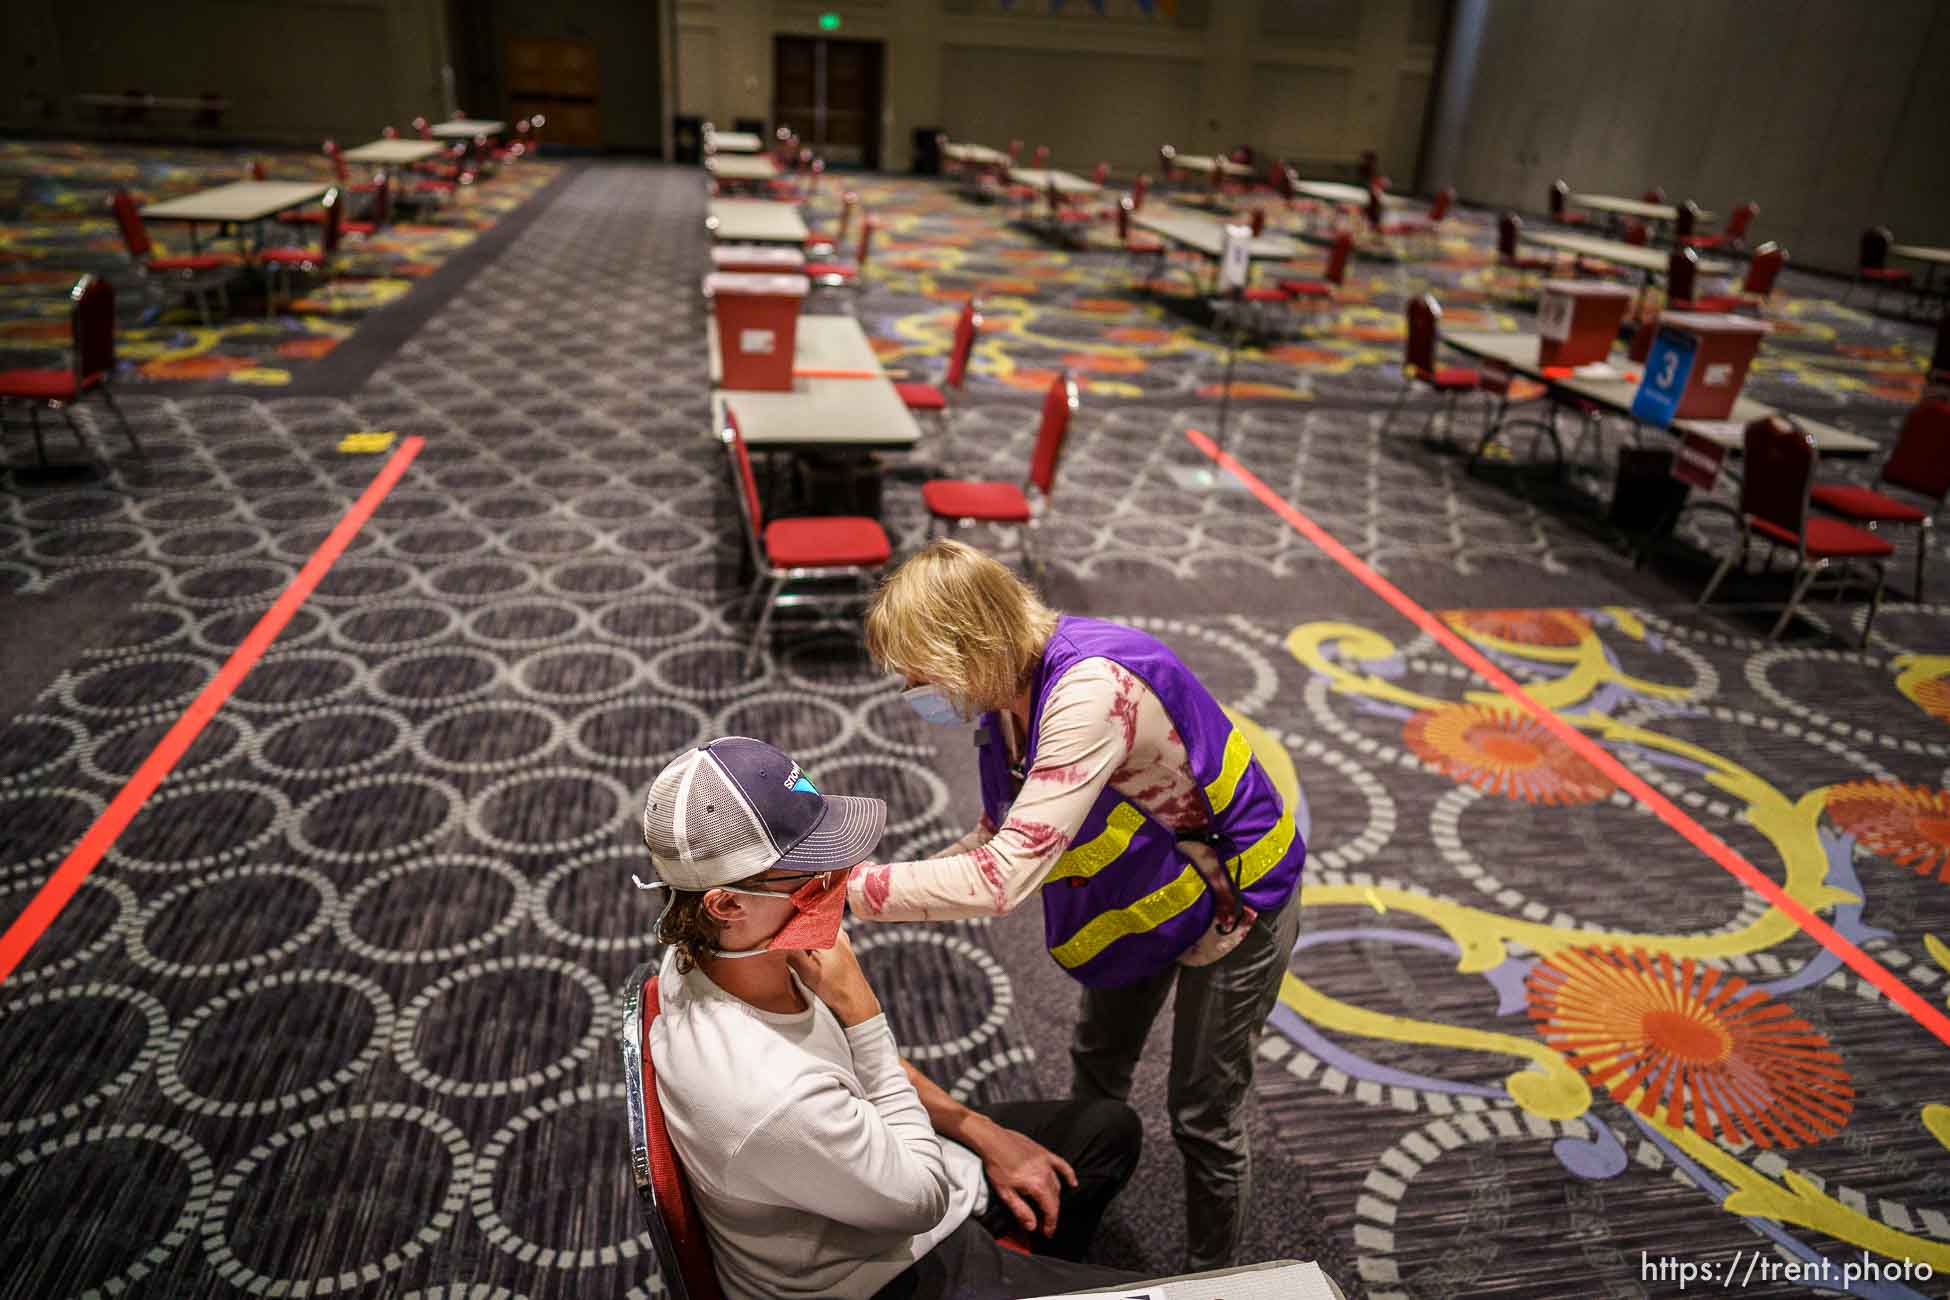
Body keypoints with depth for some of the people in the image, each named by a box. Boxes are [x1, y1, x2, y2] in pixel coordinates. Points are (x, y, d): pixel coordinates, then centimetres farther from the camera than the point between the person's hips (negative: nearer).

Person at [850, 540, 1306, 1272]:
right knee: (1095, 1070, 24)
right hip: (1143, 884, 8)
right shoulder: (1010, 686, -12)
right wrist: (884, 878, -17)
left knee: (1202, 1114, 8)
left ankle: (1208, 1273, 36)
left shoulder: (1089, 691, -39)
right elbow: (1001, 837, -6)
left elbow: (1007, 879, -43)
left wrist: (857, 888, -37)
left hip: (1233, 897, -8)